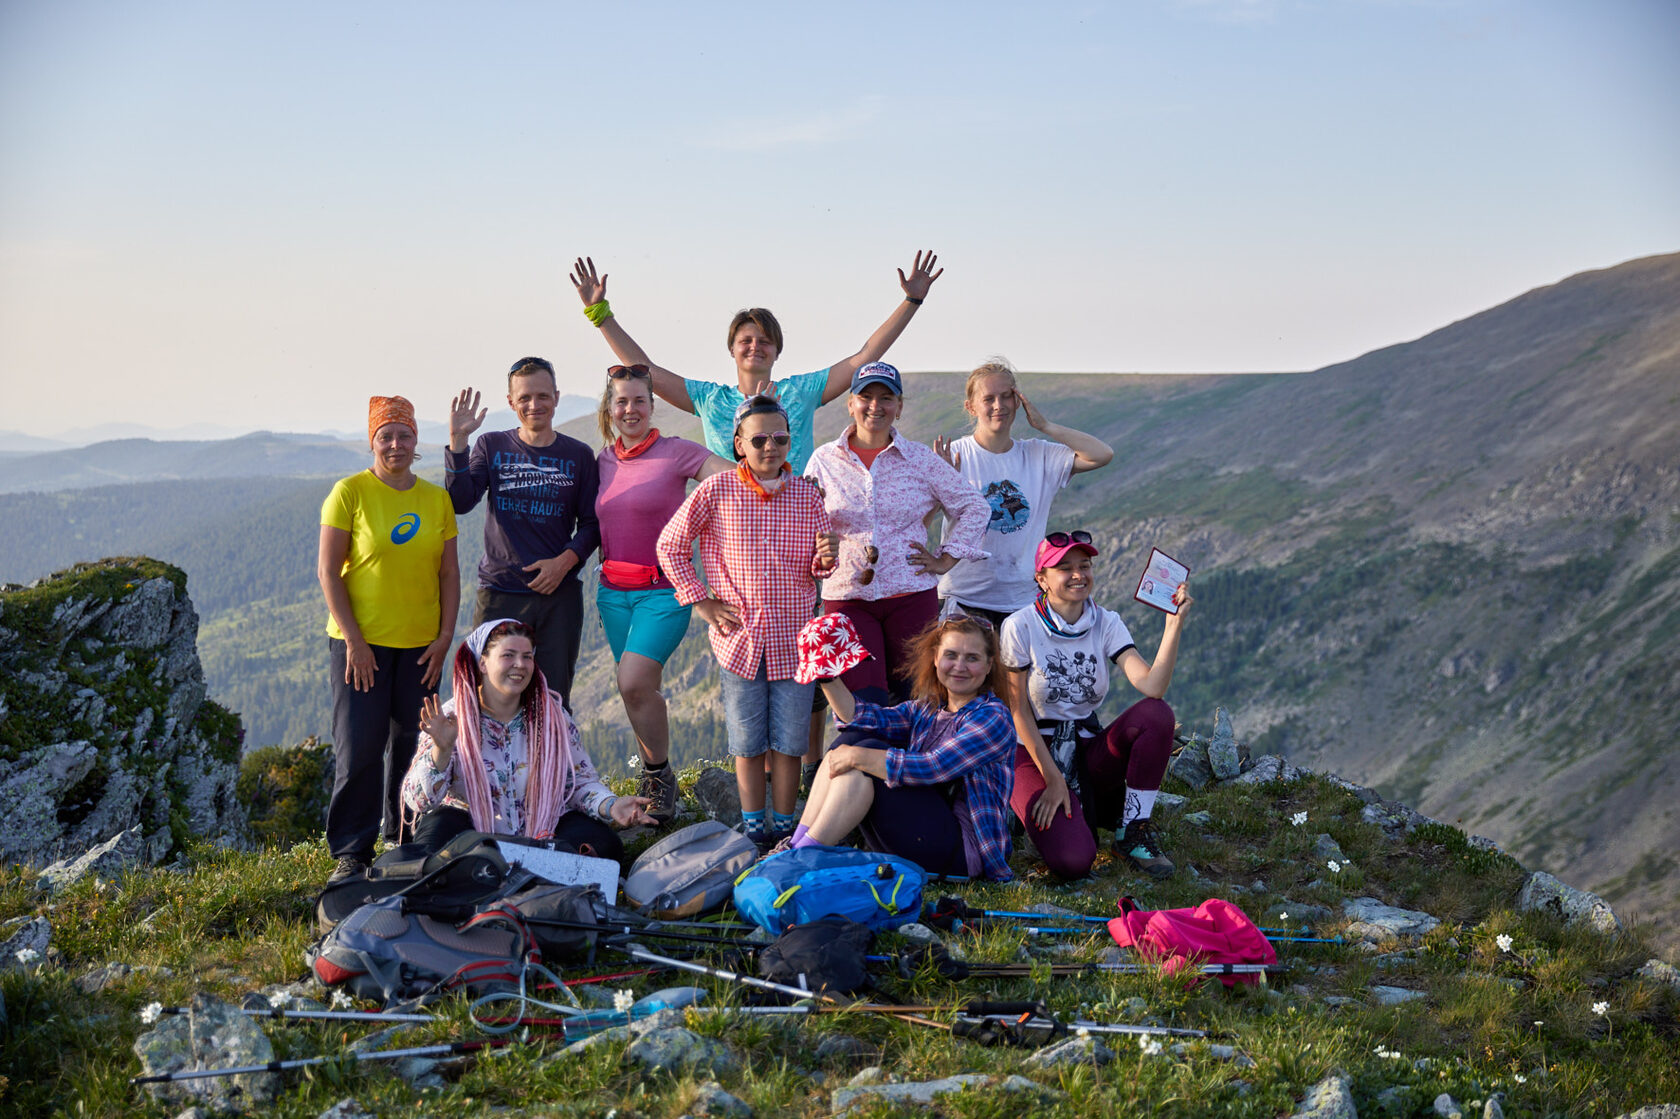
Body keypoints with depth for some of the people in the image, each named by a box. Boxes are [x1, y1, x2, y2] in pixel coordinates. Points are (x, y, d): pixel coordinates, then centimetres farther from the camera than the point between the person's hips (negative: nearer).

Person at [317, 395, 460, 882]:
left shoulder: (437, 499, 7)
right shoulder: (350, 492, -5)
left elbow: (449, 573, 10)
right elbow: (327, 571, -7)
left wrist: (445, 636, 1)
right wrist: (352, 639, -12)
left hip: (420, 643, 4)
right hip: (361, 641, -3)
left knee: (413, 744, 8)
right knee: (359, 747, -4)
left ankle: (404, 838, 23)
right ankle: (351, 853, 5)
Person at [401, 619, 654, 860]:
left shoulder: (553, 715, 1)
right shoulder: (450, 718, -7)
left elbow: (580, 781, 6)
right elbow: (417, 800, -12)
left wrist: (610, 806, -15)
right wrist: (441, 750, -30)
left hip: (540, 831, 3)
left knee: (604, 844, -24)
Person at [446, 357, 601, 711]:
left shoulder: (578, 456, 7)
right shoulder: (492, 446, 7)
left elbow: (591, 523, 8)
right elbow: (460, 502, -5)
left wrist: (565, 561, -9)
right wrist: (457, 440, -14)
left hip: (559, 593, 0)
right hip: (498, 593, 0)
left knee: (555, 701, 3)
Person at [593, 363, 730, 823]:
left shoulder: (678, 453, -5)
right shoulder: (602, 461, 9)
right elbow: (591, 525, 22)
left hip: (664, 590, -5)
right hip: (613, 590, 5)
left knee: (634, 684, -20)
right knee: (640, 692, 9)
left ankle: (661, 773, 0)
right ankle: (652, 783, 23)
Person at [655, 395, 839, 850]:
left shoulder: (806, 495, 3)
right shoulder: (716, 491, -4)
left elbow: (818, 569, 9)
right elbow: (670, 546, 4)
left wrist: (826, 558, -15)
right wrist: (702, 601, 0)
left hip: (794, 639, 1)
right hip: (740, 637, -1)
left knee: (789, 741, 5)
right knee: (747, 742, 6)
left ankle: (784, 827, 17)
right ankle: (753, 828, 18)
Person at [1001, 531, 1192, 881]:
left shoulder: (1105, 623, -1)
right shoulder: (1021, 626, -11)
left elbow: (1152, 685, -16)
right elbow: (1018, 710, -10)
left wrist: (1174, 623, -25)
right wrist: (1052, 778, -15)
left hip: (1088, 750, 4)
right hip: (1034, 751, -4)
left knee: (1157, 714, -26)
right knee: (1072, 861, -29)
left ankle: (1132, 832, -10)